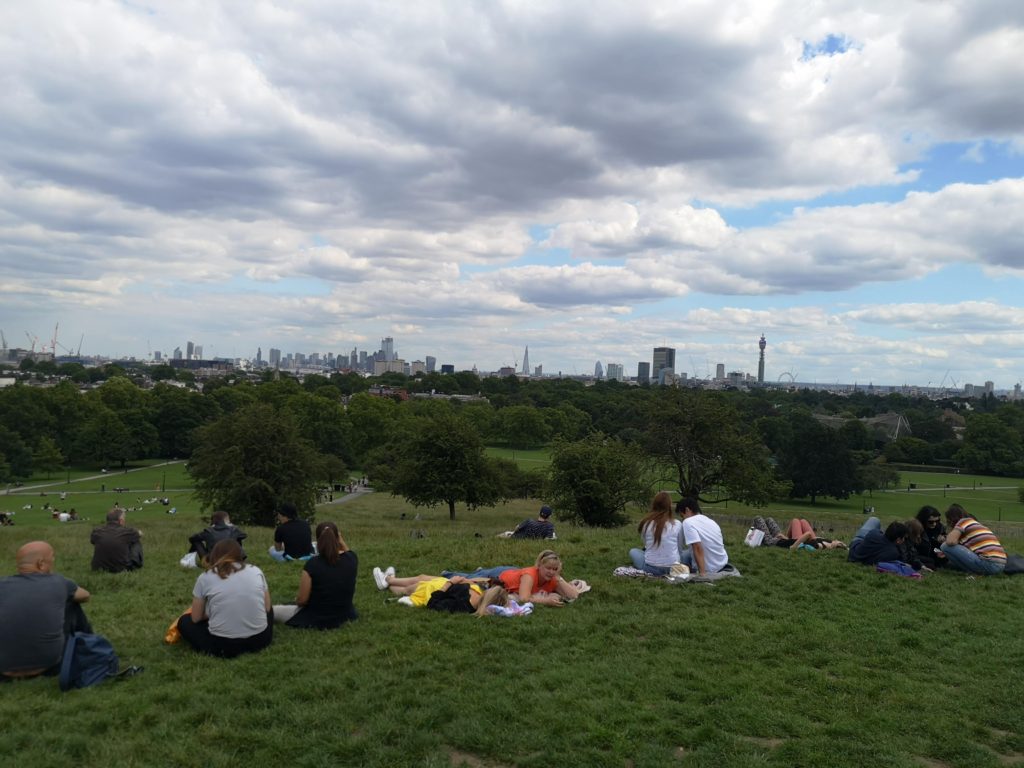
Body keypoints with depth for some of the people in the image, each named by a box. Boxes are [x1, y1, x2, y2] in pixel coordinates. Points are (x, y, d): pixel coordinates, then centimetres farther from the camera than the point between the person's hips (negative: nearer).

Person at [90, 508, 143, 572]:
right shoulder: (126, 531, -11)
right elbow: (140, 534, 14)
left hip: (98, 569, 3)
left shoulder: (96, 532, -5)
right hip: (122, 569, -3)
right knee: (137, 542, 19)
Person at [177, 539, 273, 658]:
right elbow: (267, 608, 12)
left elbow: (196, 618, 7)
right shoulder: (256, 571, 6)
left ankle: (218, 650, 9)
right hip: (259, 640, 3)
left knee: (184, 621, 24)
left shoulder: (205, 578, 1)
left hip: (222, 644, -3)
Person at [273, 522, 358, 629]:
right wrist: (341, 540, 2)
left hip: (317, 619, -4)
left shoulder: (313, 564, -23)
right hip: (345, 616, 5)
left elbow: (301, 600, -15)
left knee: (272, 610, 9)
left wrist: (296, 599, 5)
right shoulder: (351, 559, -13)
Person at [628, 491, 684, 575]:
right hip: (673, 568, 0)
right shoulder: (677, 524, -5)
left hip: (651, 568, 1)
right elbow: (680, 548, 4)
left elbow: (645, 545, 4)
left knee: (633, 551, 26)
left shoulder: (646, 523, -4)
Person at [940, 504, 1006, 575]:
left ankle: (972, 572, -3)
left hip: (988, 564, -9)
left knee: (945, 546, -7)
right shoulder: (974, 523, 24)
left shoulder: (963, 521, -1)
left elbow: (951, 541, -16)